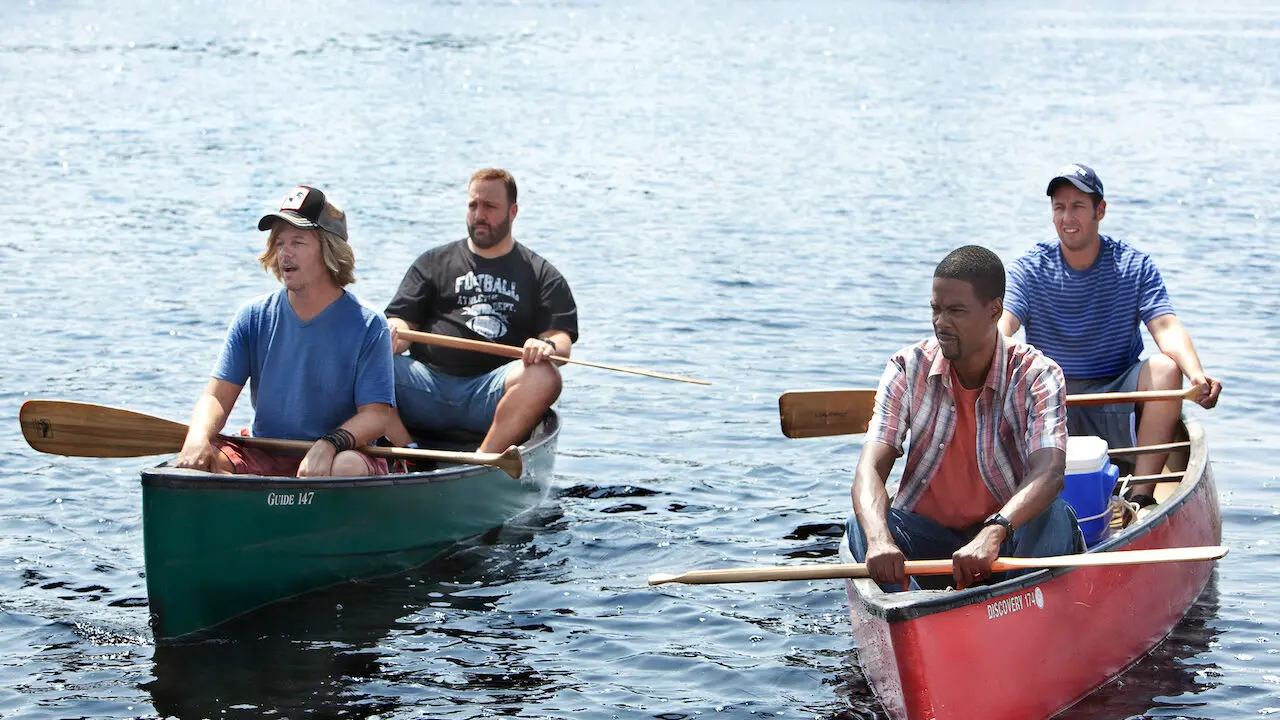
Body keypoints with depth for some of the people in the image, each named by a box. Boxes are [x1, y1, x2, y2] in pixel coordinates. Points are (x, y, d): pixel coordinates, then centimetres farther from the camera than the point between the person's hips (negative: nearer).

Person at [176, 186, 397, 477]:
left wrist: (328, 445, -30)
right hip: (263, 458, 3)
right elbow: (218, 395, 0)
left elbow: (375, 416, -10)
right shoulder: (253, 317, 6)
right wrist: (198, 438, -23)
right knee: (195, 459, -25)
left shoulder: (367, 327, -4)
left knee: (348, 467, -37)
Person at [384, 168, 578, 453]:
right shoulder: (433, 262, 24)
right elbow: (402, 320, 16)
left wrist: (548, 346, -18)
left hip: (491, 392, -1)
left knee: (544, 377, -33)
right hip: (428, 382, 1)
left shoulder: (542, 275, 19)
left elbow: (562, 338, 7)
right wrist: (394, 335, -10)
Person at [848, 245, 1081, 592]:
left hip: (1008, 533, -1)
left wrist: (993, 533, -49)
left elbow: (1049, 472, -29)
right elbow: (870, 468, -17)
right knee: (862, 523, -27)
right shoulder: (908, 370, -6)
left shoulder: (1036, 375, -12)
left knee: (1053, 517, -31)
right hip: (927, 533, 2)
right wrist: (879, 538, -40)